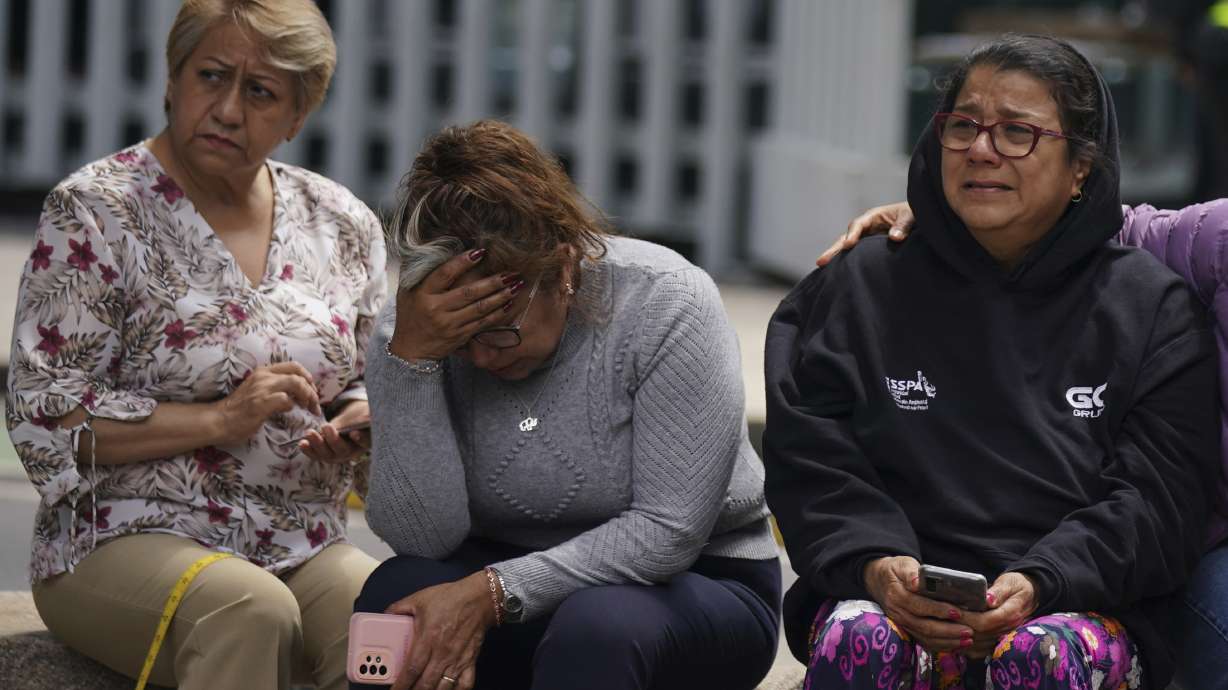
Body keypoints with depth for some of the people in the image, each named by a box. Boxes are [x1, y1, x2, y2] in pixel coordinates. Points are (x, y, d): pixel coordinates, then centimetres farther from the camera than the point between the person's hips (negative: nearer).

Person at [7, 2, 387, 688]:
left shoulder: (344, 225, 12)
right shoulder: (93, 212, -2)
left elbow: (371, 382, 23)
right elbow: (45, 413, -7)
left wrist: (365, 419, -2)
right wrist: (219, 419, -15)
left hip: (304, 550, 3)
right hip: (126, 543, -3)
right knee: (249, 608, -37)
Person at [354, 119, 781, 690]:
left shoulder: (667, 305, -20)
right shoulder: (414, 328, -11)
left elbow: (668, 531, -21)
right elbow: (422, 538, -18)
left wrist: (492, 593, -29)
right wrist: (410, 359, -30)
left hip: (692, 585, -3)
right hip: (516, 583, 3)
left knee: (597, 626, -36)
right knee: (395, 594, -27)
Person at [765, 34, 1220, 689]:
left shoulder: (1153, 305, 9)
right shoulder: (861, 286, 13)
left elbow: (1159, 496, 0)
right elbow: (809, 461, 6)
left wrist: (1039, 583, -17)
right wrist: (873, 564, -14)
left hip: (1079, 605, 0)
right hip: (896, 603, 1)